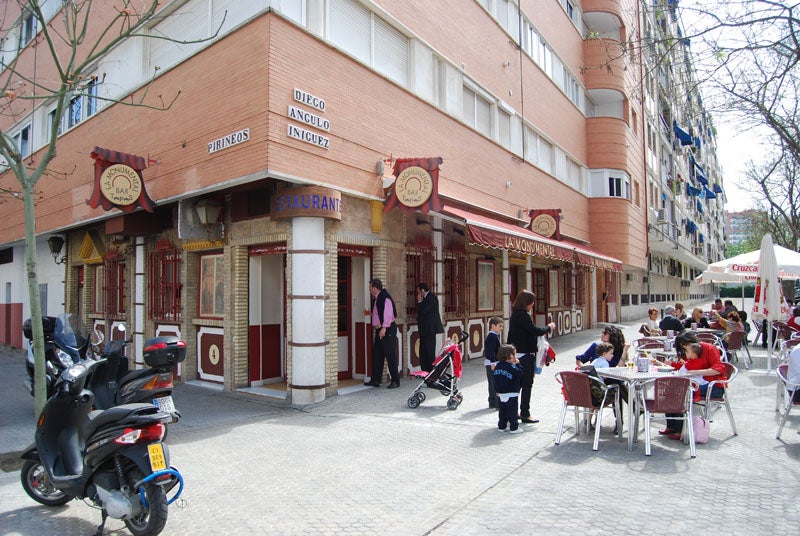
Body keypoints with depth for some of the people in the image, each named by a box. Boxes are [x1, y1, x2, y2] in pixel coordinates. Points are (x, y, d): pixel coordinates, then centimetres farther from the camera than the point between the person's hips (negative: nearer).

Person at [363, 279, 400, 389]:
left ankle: (395, 381, 2)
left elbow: (388, 314, -23)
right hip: (379, 330, 10)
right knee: (376, 355, 12)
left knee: (390, 355, -5)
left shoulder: (385, 298, -14)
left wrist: (384, 328, -27)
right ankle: (375, 380, 19)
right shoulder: (376, 299, 15)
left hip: (388, 330, -10)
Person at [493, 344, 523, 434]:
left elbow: (494, 377, 9)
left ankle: (501, 426, 20)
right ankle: (514, 428, 5)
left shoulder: (498, 365, 5)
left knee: (502, 410, 14)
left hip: (501, 393, 7)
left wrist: (497, 390, 17)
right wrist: (517, 364, -7)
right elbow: (519, 374, -14)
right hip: (511, 393, -7)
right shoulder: (511, 367, -17)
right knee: (512, 411, 1)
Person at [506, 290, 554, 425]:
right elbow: (535, 331, -19)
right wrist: (549, 328, -4)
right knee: (527, 385, -1)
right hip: (526, 355, -10)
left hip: (517, 354, 10)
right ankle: (525, 415, 6)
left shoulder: (515, 315, 12)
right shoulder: (522, 315, -18)